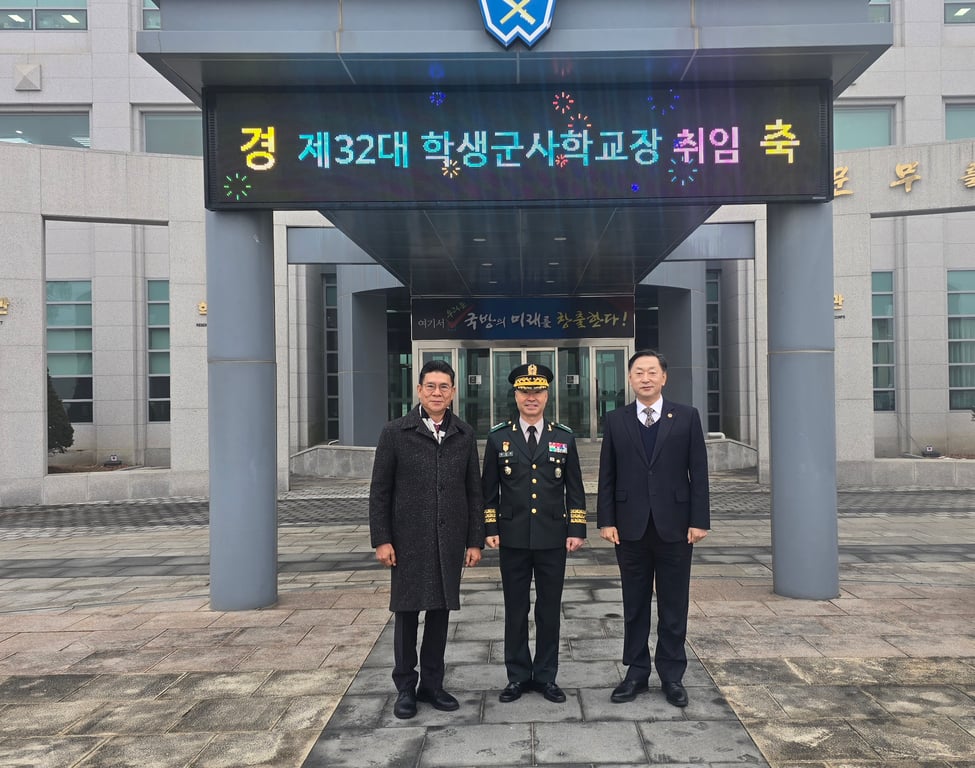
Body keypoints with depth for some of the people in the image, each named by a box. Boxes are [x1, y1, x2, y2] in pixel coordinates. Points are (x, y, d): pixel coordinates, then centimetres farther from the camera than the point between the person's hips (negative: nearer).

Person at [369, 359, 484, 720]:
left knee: (440, 611, 10)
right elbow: (380, 490, -2)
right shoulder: (395, 432, -2)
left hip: (450, 540, 2)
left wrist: (475, 540, 3)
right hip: (408, 540, -2)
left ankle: (432, 684, 24)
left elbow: (474, 491, 6)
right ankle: (405, 687, 21)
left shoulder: (464, 434, 5)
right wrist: (381, 539, -7)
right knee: (407, 612, 6)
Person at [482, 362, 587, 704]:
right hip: (513, 540, 0)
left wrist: (576, 530, -1)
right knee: (515, 611, 9)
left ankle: (546, 676, 23)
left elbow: (575, 490, 6)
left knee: (549, 611, 9)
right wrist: (490, 529, -1)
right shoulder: (498, 437, 2)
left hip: (553, 539, 1)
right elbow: (489, 490, 5)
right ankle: (518, 676, 22)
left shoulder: (564, 438, 4)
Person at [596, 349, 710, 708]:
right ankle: (636, 672, 23)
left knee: (674, 607, 8)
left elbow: (698, 472, 0)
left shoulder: (687, 417, 2)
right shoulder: (616, 420, 5)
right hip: (631, 527, 1)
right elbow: (607, 475, 4)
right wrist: (606, 521, -3)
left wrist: (699, 520, -6)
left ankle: (672, 675, 21)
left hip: (674, 526, -1)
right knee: (635, 605, 10)